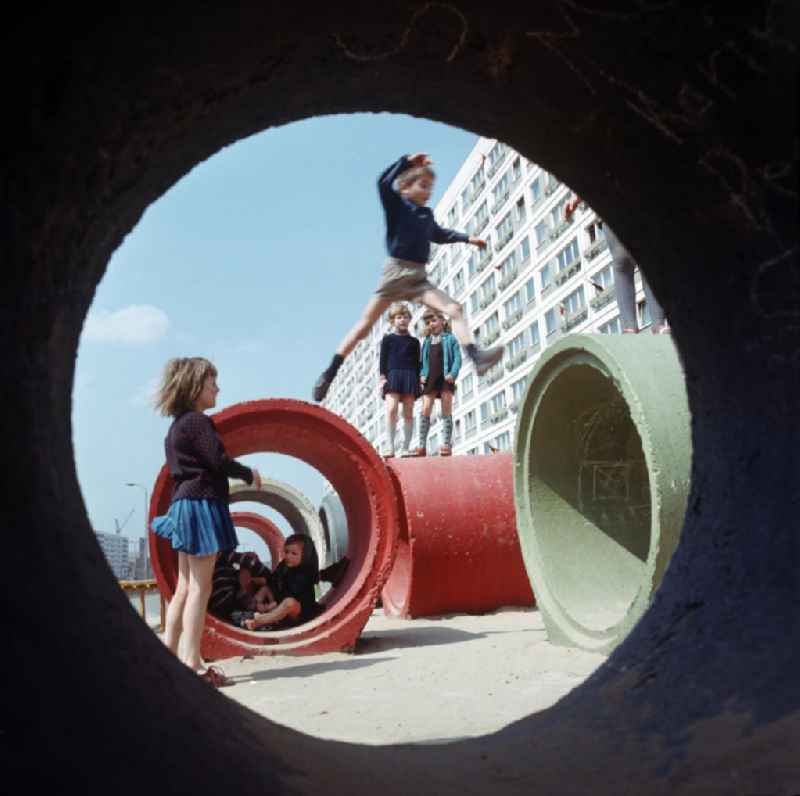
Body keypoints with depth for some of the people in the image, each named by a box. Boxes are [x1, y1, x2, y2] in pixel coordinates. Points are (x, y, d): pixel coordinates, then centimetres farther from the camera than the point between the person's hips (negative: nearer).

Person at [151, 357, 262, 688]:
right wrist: (250, 474, -1)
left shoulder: (178, 425, 18)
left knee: (185, 588, 11)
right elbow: (220, 461, -16)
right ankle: (191, 663, -6)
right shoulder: (198, 422, -11)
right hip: (201, 504, -9)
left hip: (185, 505, 10)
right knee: (199, 587, -8)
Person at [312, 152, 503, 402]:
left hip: (419, 277, 5)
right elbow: (384, 183, -19)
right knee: (365, 325, -3)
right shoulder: (397, 205, 1)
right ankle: (329, 374, 4)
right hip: (396, 271, -5)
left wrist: (467, 238, 34)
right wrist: (407, 161, -18)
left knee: (455, 309, -12)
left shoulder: (427, 214, 16)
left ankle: (477, 357, -23)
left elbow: (439, 234, 37)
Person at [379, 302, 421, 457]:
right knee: (391, 409, -17)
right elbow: (383, 359, 5)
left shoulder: (414, 341, 15)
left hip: (410, 377, 2)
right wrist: (382, 377, -7)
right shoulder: (387, 339, 10)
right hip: (392, 376, -2)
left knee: (408, 413, -1)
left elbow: (417, 363, 12)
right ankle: (390, 446, -15)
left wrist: (418, 381, 3)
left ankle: (406, 448, 3)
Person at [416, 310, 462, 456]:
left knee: (446, 412, -1)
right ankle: (422, 446, -6)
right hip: (430, 379, 3)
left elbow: (457, 358, -2)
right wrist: (422, 375, 0)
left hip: (445, 378, -3)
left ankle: (446, 445, 0)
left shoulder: (450, 339, 5)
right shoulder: (426, 342, 16)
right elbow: (423, 360, 17)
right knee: (425, 410, -7)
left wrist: (453, 374, -16)